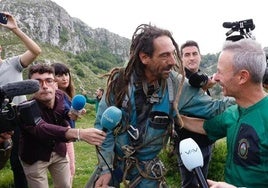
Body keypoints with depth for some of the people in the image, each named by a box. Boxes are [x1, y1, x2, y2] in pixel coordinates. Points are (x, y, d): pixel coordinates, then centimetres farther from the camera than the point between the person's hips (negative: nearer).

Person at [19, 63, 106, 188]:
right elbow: (42, 129, -53)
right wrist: (79, 133, -67)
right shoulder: (27, 108, -33)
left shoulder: (60, 96, -14)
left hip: (58, 151, 5)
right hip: (35, 157, -5)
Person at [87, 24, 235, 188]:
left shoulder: (177, 86, -16)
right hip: (112, 159, 0)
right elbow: (103, 125, -11)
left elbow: (212, 108, -7)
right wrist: (105, 168, -10)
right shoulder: (120, 80, -18)